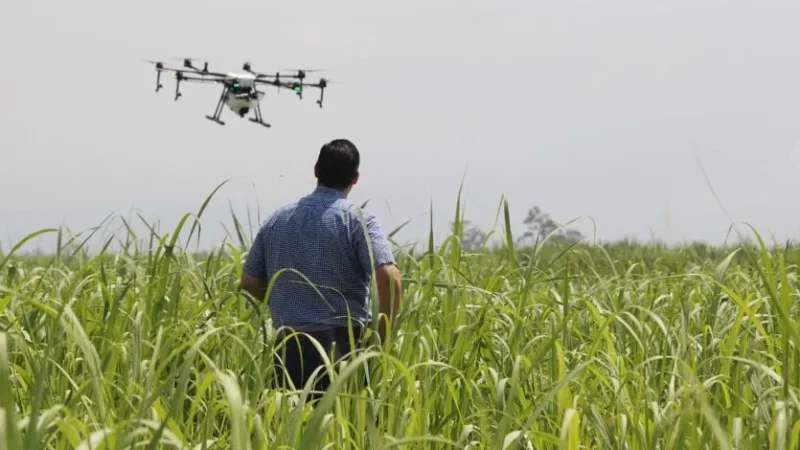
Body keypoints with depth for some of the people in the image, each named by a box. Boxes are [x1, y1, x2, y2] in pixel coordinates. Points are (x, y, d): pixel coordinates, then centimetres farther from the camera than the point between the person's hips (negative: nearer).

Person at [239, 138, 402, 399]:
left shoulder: (278, 219, 10)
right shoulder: (359, 221, -5)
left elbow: (249, 281, 14)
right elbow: (389, 278, -18)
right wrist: (381, 336, -7)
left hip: (288, 346, 4)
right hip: (342, 345, -4)